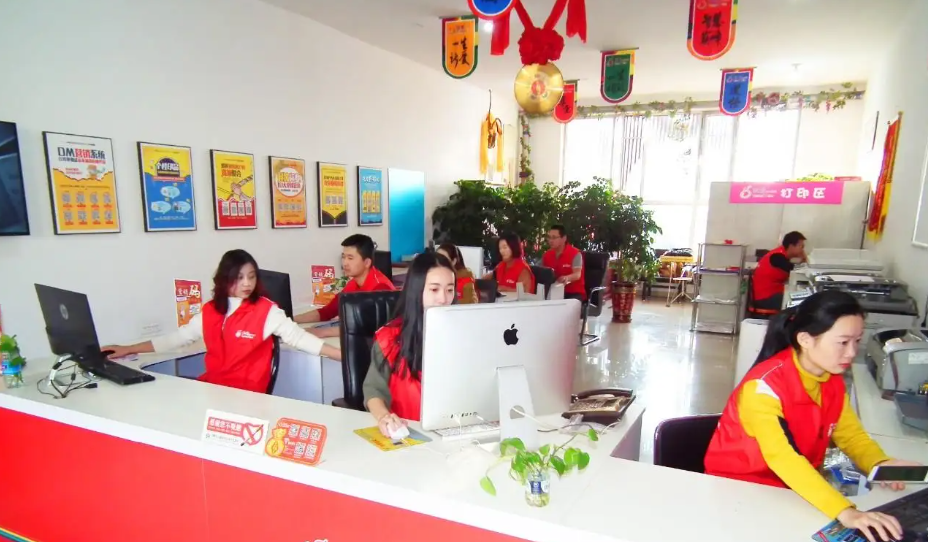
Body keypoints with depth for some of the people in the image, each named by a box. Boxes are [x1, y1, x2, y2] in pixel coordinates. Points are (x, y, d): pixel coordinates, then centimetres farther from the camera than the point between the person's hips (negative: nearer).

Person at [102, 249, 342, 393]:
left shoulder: (266, 310, -10)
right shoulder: (210, 311, 6)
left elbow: (298, 336, -18)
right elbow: (177, 338, 16)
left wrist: (343, 356, -29)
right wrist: (128, 349, 15)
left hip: (247, 392, -6)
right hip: (212, 386, 6)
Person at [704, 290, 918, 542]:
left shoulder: (833, 378, -2)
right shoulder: (764, 385, -27)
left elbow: (851, 435, 5)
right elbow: (782, 457, -37)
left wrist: (880, 464, -16)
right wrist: (845, 512, -46)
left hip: (793, 487, 7)